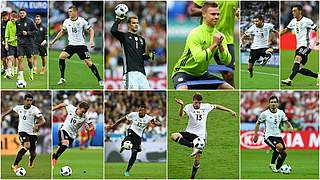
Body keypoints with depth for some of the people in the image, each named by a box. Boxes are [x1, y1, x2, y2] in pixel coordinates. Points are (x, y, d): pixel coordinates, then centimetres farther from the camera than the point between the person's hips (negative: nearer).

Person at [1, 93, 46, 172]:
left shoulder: (35, 110, -14)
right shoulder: (19, 108, -2)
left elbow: (43, 121, -23)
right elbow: (12, 109, 22)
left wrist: (37, 125, -42)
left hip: (32, 133, 0)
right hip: (22, 131, 0)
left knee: (32, 153, 9)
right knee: (26, 146, -29)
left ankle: (31, 162, 49)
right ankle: (15, 165, -25)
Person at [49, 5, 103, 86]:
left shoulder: (82, 21, -9)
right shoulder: (66, 22, 2)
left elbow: (91, 30, -2)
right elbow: (62, 32, 18)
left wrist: (91, 40, -18)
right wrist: (53, 41, 18)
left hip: (81, 45, -3)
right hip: (71, 45, 3)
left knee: (89, 62, -11)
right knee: (61, 57, -18)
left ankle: (100, 80, 2)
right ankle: (62, 78, -6)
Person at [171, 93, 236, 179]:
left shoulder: (206, 106, 0)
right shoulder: (189, 107, -9)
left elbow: (217, 106, 16)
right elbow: (181, 114, -29)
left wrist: (230, 111, 18)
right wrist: (182, 105, -49)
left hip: (200, 136, 1)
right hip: (190, 133, -1)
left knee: (197, 160, -1)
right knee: (174, 136, -31)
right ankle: (193, 147, -33)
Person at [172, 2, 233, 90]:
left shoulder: (219, 35, 0)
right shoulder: (195, 34, -20)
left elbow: (227, 61, -7)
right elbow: (199, 58, -32)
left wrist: (220, 45, -23)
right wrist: (214, 44, -29)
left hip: (202, 73, 7)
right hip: (184, 72, -7)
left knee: (229, 89, -2)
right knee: (182, 89, -38)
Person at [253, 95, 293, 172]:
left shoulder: (281, 113, 4)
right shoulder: (265, 114, -6)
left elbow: (286, 121, 14)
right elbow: (258, 123, 6)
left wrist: (290, 127, -8)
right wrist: (256, 134, 6)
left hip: (278, 135, 5)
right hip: (269, 136, -5)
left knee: (284, 153, 2)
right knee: (280, 147, -29)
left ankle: (277, 169, 25)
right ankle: (272, 164, -9)